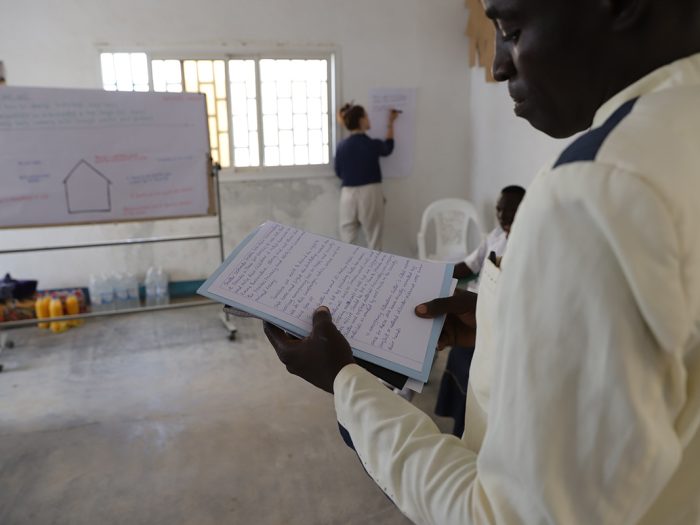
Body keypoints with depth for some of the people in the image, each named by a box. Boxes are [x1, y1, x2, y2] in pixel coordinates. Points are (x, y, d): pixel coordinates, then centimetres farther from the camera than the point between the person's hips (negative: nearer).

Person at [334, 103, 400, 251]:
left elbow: (339, 172, 10)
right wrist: (391, 123, 25)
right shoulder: (373, 145, -8)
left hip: (348, 195, 3)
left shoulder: (341, 147, -1)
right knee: (373, 240, 8)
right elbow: (388, 148, 15)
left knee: (347, 241, 9)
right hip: (370, 194, -3)